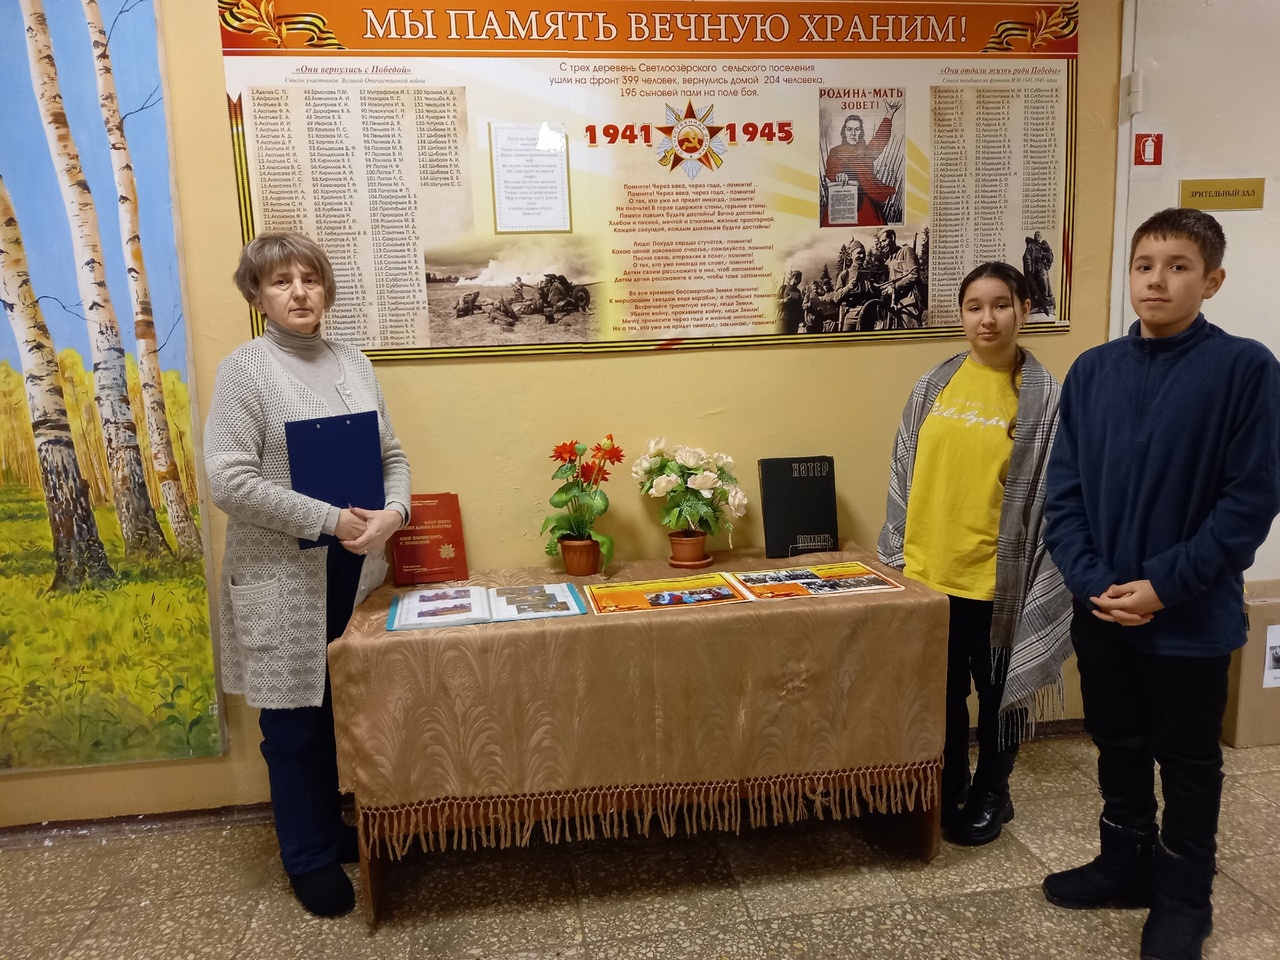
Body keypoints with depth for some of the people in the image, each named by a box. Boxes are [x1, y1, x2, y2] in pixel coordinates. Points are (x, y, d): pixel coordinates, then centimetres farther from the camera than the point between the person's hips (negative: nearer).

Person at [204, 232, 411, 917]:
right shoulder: (244, 369, -7)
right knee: (297, 721, 7)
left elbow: (393, 456, 10)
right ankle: (309, 858, 26)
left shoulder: (355, 363, 9)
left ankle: (339, 828, 36)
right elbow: (228, 481, -15)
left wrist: (393, 513, -10)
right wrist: (329, 519, -18)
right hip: (284, 576, -4)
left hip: (357, 568, 5)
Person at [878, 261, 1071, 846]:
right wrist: (897, 552, 7)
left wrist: (1035, 580, -9)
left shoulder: (1044, 397, -7)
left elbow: (1050, 492, -6)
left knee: (998, 688, 13)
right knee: (940, 687, 16)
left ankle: (990, 794, 33)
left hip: (996, 575, -3)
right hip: (927, 568, 3)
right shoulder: (932, 387, 3)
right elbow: (905, 472, 8)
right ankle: (949, 785, 36)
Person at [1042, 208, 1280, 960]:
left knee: (1188, 762, 13)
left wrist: (1166, 586, -16)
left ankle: (1184, 897, 32)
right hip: (1101, 610, 4)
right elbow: (1063, 489, 0)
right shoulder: (1093, 370, 2)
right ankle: (1125, 866, 39)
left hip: (1192, 615, -3)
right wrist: (1091, 580, -11)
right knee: (1119, 747, 19)